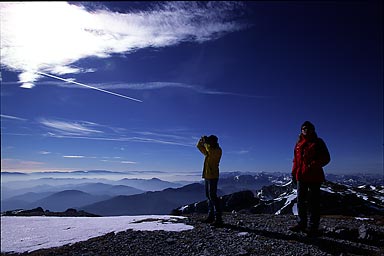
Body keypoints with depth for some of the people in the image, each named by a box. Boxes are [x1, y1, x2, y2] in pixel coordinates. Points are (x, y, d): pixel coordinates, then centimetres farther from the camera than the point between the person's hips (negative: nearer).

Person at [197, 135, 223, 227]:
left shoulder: (217, 150, -9)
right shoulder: (208, 150, 16)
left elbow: (210, 151, -29)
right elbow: (199, 146, 21)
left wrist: (206, 142, -16)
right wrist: (201, 140, 2)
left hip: (212, 176, -9)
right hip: (207, 176, 9)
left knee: (213, 196, -13)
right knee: (209, 196, 12)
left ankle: (218, 219, -11)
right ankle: (211, 217, 20)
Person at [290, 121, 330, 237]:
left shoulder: (318, 142, 1)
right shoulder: (298, 143, 14)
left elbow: (326, 158, -4)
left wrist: (313, 165, -18)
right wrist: (294, 173, 9)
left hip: (314, 176, -5)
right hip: (301, 176, 5)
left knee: (313, 202, -1)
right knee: (301, 201, 10)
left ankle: (312, 227, 7)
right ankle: (302, 223, 21)